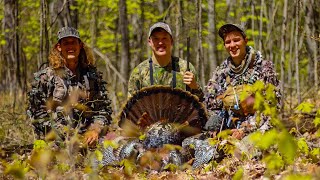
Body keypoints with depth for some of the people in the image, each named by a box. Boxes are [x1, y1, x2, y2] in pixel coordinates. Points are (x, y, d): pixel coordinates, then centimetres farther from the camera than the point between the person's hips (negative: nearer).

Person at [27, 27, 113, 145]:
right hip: (56, 141, -3)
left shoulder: (92, 75, 15)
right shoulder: (45, 77, 6)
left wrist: (95, 130, -1)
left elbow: (104, 108, 17)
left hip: (86, 139, 3)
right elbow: (37, 112, 2)